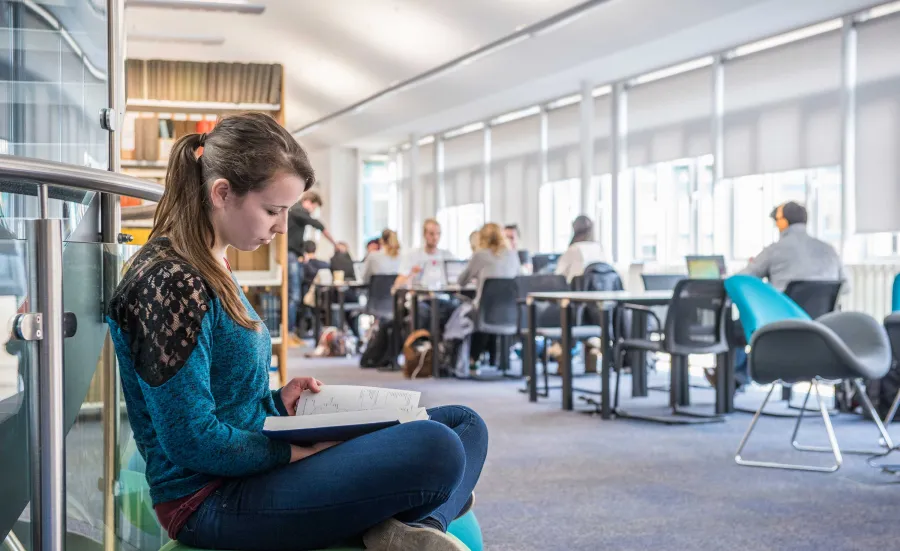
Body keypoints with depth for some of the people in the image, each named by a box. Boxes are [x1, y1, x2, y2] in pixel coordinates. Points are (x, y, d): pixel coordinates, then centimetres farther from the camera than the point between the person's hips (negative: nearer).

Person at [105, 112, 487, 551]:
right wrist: (299, 453, -14)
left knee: (464, 425, 6)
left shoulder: (212, 273, 14)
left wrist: (277, 402, 3)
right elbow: (193, 441, -22)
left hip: (254, 462, 11)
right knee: (435, 450, -31)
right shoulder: (170, 283, -18)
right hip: (209, 503, -11)